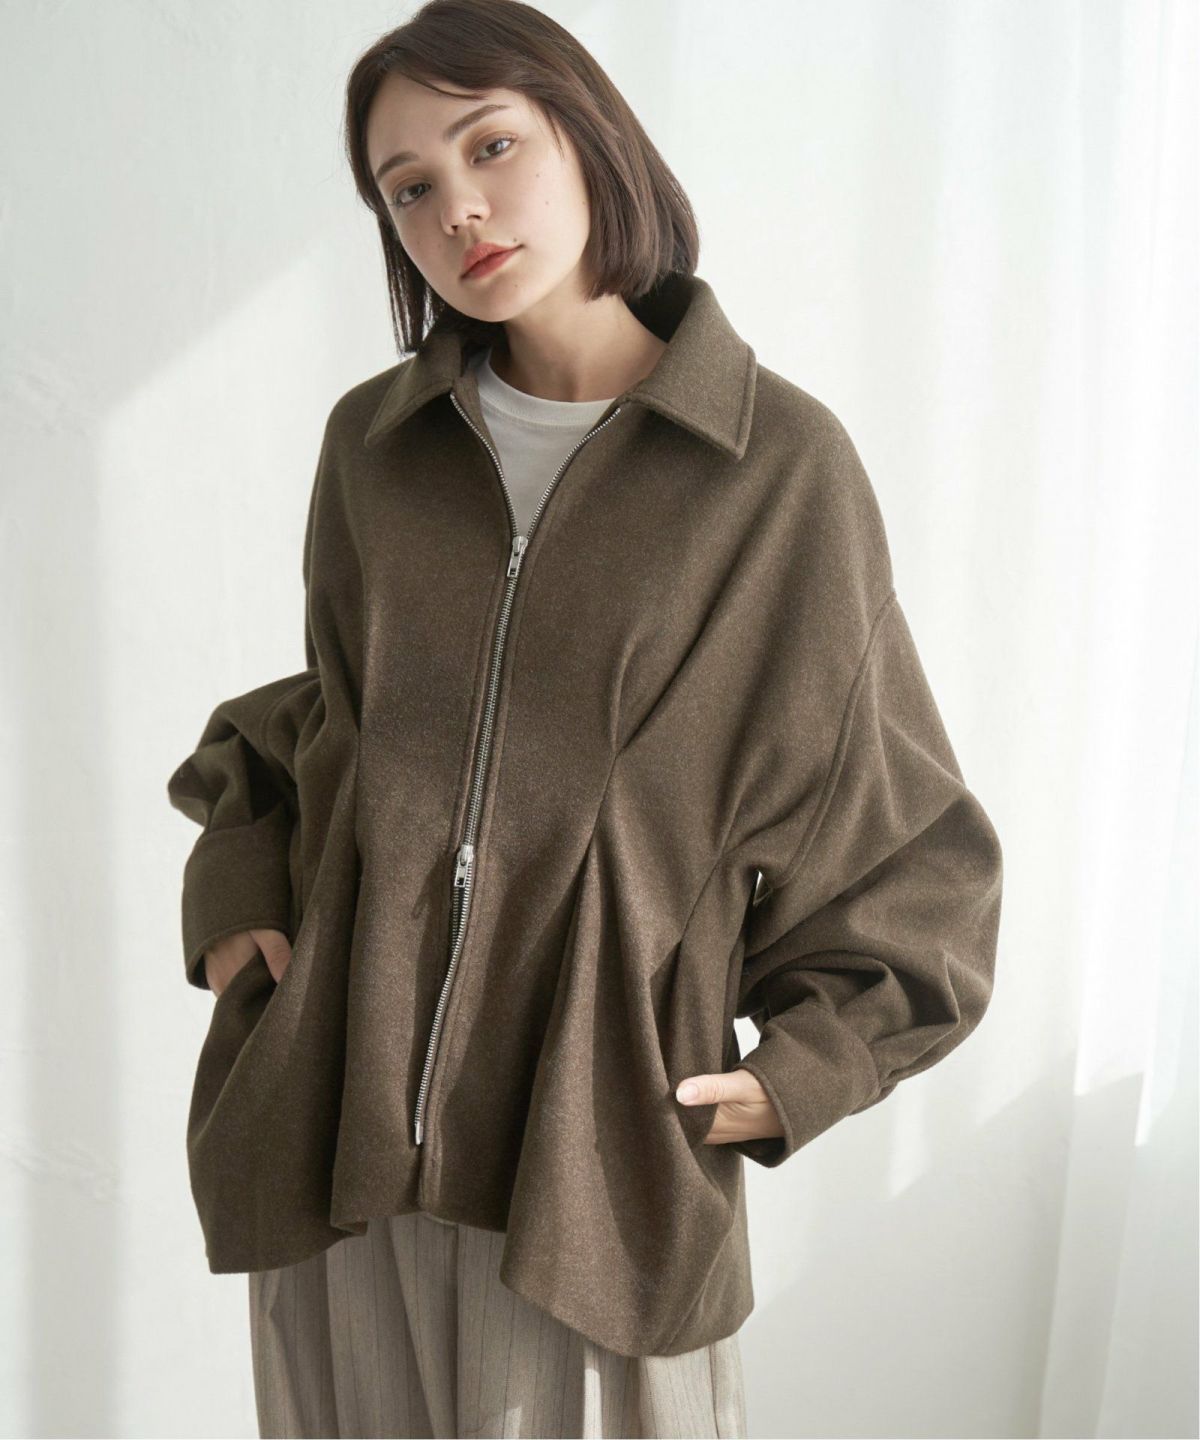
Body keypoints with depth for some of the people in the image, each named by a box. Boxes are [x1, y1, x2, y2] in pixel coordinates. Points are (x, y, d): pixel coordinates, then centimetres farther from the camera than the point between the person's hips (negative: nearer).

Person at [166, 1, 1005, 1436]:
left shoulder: (781, 466, -7)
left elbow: (894, 828, 2)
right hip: (339, 1126, 4)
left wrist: (808, 1063, -5)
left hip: (599, 1146, -3)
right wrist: (235, 873, 5)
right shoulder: (373, 444, 3)